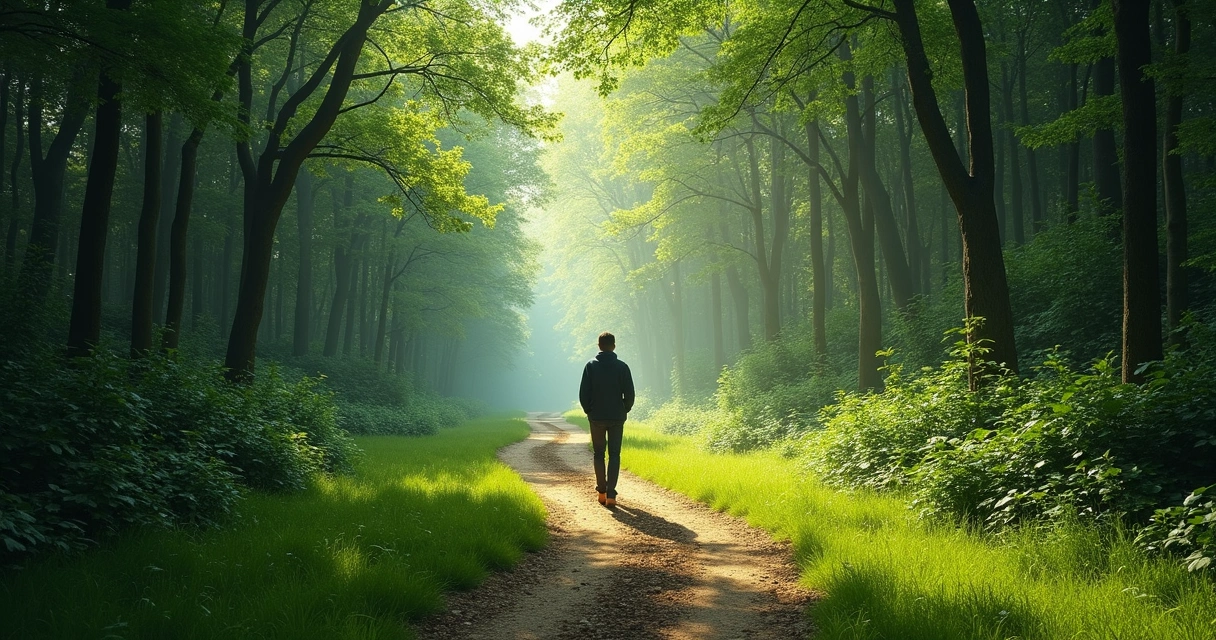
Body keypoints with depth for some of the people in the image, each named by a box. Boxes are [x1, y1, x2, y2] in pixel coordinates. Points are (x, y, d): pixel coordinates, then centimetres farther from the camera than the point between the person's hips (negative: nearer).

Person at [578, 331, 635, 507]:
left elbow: (583, 393, -2)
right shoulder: (622, 366, -4)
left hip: (596, 417, 0)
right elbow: (629, 393, -3)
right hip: (617, 417, 0)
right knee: (614, 455, 3)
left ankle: (601, 491, 11)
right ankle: (610, 494, -5)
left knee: (599, 454, 12)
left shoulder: (591, 366, -3)